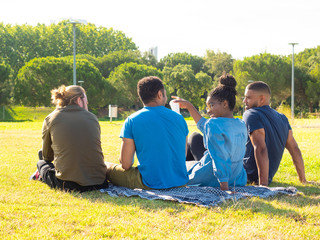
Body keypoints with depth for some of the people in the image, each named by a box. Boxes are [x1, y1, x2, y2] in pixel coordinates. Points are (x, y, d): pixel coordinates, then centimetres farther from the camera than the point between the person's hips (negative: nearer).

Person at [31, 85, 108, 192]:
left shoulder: (50, 119, 4)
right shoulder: (92, 117, 8)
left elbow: (47, 156, 16)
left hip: (68, 184, -1)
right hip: (99, 182, 2)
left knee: (42, 162, 26)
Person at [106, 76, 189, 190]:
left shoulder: (132, 121, -8)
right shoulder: (179, 118, 3)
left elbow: (125, 164, -7)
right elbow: (183, 156, 12)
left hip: (151, 184, -5)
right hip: (180, 184, 5)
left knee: (107, 166, 15)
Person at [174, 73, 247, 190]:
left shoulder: (213, 124, -23)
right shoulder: (241, 125, 2)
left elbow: (221, 159, -29)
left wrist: (224, 188, -29)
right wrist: (189, 106, 21)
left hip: (211, 181, -8)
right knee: (195, 137, 25)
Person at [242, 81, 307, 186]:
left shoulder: (251, 115, -17)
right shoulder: (282, 118, 7)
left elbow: (260, 149, -27)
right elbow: (295, 149, 6)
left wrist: (263, 184, -31)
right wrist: (303, 180, 12)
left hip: (250, 175, -8)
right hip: (270, 176, 8)